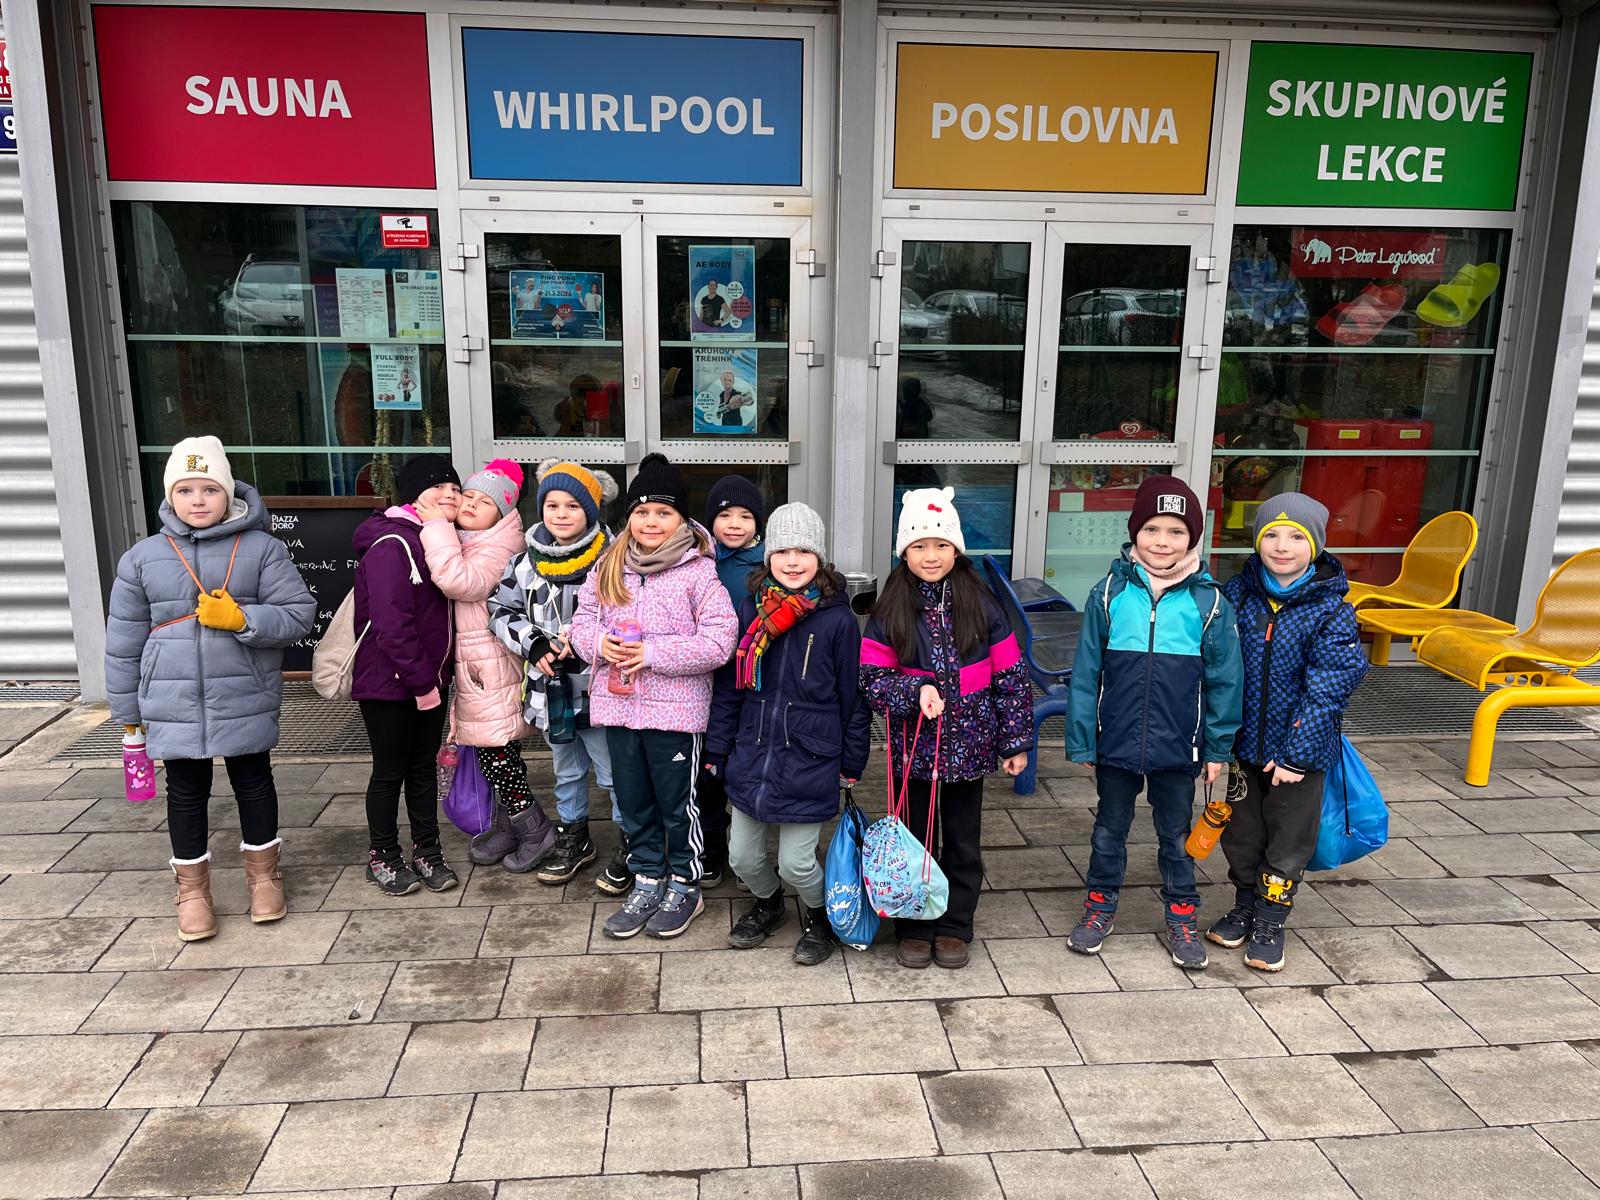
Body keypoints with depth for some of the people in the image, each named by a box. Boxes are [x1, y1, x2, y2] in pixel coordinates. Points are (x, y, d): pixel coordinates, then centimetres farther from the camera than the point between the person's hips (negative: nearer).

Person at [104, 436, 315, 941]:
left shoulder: (261, 549, -5)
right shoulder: (143, 558, 1)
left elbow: (300, 614, -8)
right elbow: (124, 640, 6)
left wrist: (241, 619, -23)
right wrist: (127, 710, 8)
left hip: (246, 700, -1)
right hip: (174, 704, 1)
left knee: (254, 782, 12)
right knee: (187, 792, 12)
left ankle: (263, 874, 32)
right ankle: (192, 888, 29)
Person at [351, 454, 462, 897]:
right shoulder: (392, 545, -19)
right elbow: (391, 624, -25)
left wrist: (439, 673, 8)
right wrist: (420, 683, -22)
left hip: (430, 679, 8)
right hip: (389, 682, -8)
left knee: (424, 766, 15)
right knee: (390, 772, 6)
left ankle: (427, 852, 26)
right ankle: (383, 857, 22)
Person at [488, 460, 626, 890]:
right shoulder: (526, 562, 2)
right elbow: (502, 611, 8)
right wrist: (532, 644, -8)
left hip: (598, 688, -5)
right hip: (550, 688, 5)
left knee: (615, 774, 6)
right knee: (567, 772, 23)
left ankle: (628, 847, 24)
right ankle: (574, 839, 41)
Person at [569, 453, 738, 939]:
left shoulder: (698, 571, -11)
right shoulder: (608, 567, 6)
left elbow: (719, 641, -16)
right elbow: (583, 621, 13)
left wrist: (653, 652, -20)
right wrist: (599, 642, -10)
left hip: (675, 711, -5)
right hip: (618, 705, 5)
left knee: (677, 803, 9)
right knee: (633, 803, 16)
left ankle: (684, 886, 28)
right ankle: (647, 883, 33)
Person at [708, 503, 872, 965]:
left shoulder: (838, 619, -9)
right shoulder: (751, 609, 0)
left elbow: (853, 696, -2)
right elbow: (728, 687, 7)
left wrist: (852, 762, 2)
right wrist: (718, 749, 8)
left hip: (809, 765, -4)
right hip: (752, 756, 4)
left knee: (796, 862, 1)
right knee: (743, 856, 13)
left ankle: (818, 915, 34)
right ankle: (768, 905, 44)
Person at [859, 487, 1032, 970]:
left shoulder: (980, 605, -5)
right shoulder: (890, 611, -5)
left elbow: (1011, 676, -1)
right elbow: (872, 678, -5)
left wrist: (1016, 741, -2)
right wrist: (916, 691, -23)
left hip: (968, 747, 1)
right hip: (913, 747, 0)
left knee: (963, 842, 13)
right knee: (912, 839, 11)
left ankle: (953, 928, 30)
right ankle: (913, 928, 28)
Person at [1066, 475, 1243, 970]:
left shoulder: (1208, 601, -7)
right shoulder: (1109, 594, -8)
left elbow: (1223, 681, 0)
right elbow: (1085, 675, -4)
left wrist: (1219, 747, 1)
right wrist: (1081, 741, -3)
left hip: (1178, 747, 0)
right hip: (1116, 742, 0)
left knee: (1176, 835, 18)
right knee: (1109, 830, 18)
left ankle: (1182, 915, 35)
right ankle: (1100, 904, 36)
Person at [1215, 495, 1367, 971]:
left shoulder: (1332, 612, -14)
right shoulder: (1237, 594, -5)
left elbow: (1329, 690, -16)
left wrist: (1297, 754, -20)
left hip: (1299, 752, -3)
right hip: (1242, 743, 3)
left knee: (1288, 841, 12)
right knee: (1241, 833, 18)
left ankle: (1271, 922, 31)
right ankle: (1244, 907, 40)